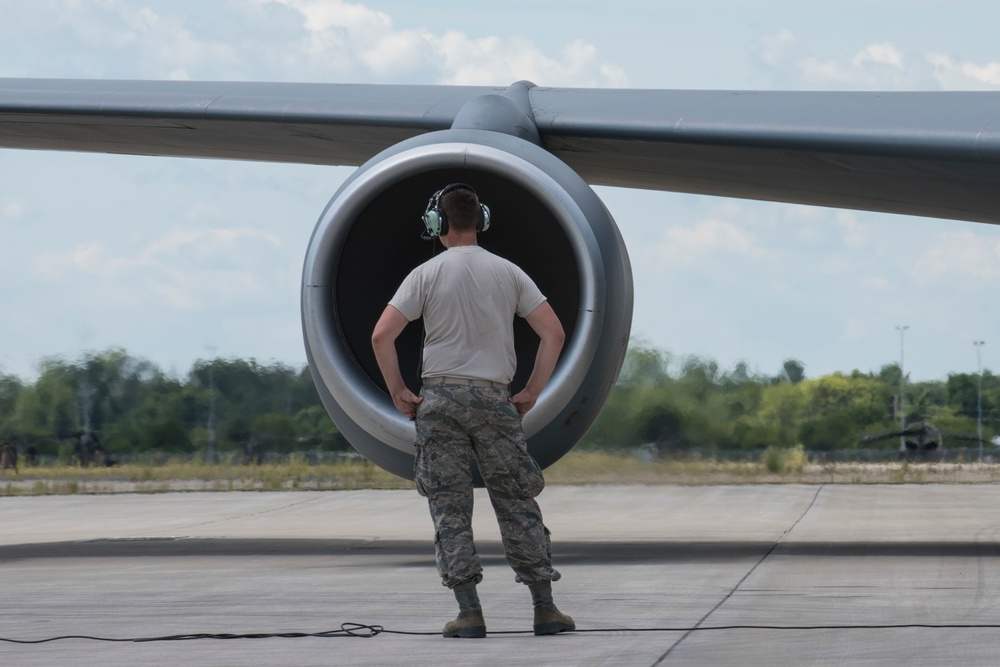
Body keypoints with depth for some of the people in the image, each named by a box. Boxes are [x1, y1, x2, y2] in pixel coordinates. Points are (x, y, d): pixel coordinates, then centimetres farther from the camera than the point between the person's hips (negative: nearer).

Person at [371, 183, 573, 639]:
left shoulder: (427, 274, -1)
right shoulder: (508, 273, 5)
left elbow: (381, 336, -8)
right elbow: (554, 333, 1)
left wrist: (398, 393, 3)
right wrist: (531, 393, 8)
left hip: (440, 396, -1)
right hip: (494, 397, 1)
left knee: (450, 508, 1)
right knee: (517, 504, 7)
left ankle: (469, 612, -6)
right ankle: (545, 608, 5)